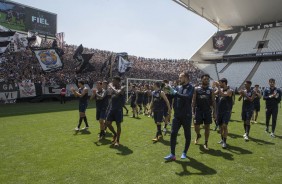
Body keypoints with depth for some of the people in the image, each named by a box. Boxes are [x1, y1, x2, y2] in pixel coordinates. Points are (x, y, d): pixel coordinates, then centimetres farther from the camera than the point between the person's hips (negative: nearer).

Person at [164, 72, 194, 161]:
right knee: (173, 134, 0)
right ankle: (172, 154, 8)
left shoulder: (190, 88, -9)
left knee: (187, 135, 9)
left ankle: (184, 153, 27)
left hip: (186, 116, -4)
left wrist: (175, 93, -31)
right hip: (177, 115, 5)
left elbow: (187, 97, -27)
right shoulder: (178, 88, 8)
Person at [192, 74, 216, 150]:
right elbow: (193, 101, 1)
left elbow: (213, 101, 5)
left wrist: (214, 112, 0)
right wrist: (193, 112, -5)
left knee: (207, 127, 4)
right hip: (198, 110, -1)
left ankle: (206, 143, 17)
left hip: (207, 111, 1)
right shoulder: (196, 89, 1)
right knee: (196, 126, 1)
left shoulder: (211, 90, 4)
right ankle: (198, 135, 35)